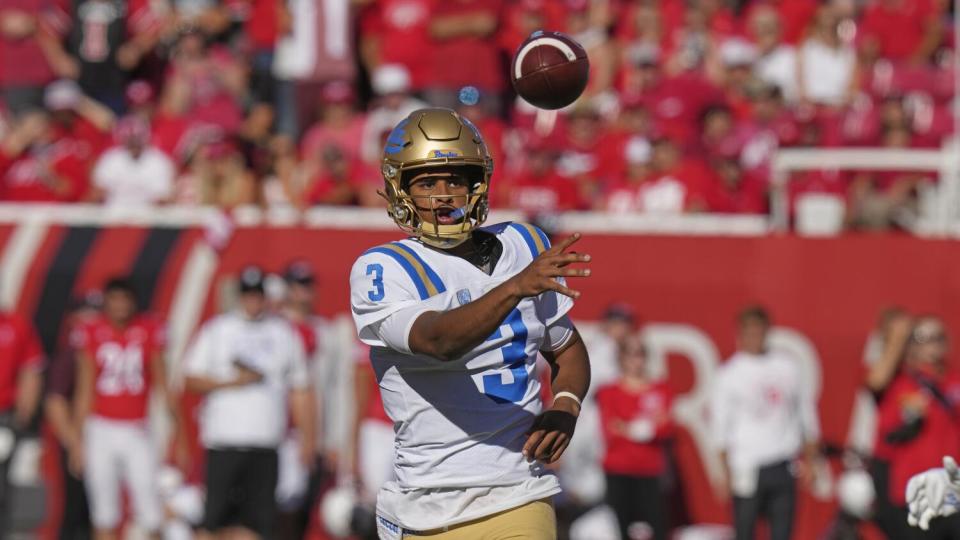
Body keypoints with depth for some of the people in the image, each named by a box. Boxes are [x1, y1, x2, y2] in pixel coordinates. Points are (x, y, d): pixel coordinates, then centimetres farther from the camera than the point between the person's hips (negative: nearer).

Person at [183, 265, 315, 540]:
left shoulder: (285, 334, 11)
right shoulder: (217, 330, 5)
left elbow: (299, 391, 14)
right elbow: (192, 380, 2)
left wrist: (306, 438, 8)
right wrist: (232, 381, -11)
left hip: (265, 445, 2)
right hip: (224, 440, -2)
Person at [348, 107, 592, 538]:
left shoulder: (522, 248, 9)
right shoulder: (380, 271, -7)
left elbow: (567, 350, 22)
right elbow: (438, 340, -26)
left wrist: (565, 406, 0)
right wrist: (515, 288, -39)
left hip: (521, 501, 3)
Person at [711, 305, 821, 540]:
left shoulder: (786, 367, 8)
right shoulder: (731, 373, -1)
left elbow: (805, 413, 13)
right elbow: (721, 425, -2)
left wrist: (809, 459, 9)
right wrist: (728, 474, -5)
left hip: (784, 467, 3)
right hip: (748, 467, -3)